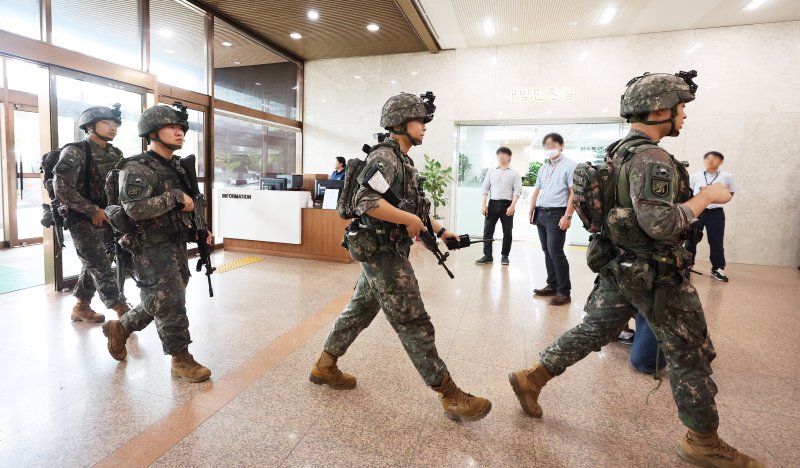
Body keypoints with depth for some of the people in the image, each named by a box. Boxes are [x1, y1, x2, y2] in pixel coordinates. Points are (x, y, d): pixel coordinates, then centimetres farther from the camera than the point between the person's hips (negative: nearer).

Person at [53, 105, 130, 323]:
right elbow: (61, 188, -18)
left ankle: (81, 307, 30)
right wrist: (93, 211, -18)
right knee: (101, 266, -5)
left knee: (93, 264, 15)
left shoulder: (116, 154, 9)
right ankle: (122, 311, -3)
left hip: (108, 218, 7)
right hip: (84, 220, -7)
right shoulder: (75, 153, -11)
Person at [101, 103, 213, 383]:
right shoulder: (137, 168, -13)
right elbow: (135, 209, -28)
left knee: (159, 302, 18)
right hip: (152, 250, -8)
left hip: (177, 247, 8)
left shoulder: (178, 167, 13)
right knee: (170, 303, -3)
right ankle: (181, 360, 10)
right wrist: (176, 196, -23)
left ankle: (119, 328, 41)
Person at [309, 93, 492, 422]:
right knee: (414, 324, -4)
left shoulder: (402, 160, 16)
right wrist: (410, 220, -22)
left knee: (359, 310, 19)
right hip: (384, 252, -10)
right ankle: (451, 397, 8)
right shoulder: (385, 156, -15)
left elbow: (411, 205, 22)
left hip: (382, 252, 10)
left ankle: (324, 366, 35)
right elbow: (366, 202, -29)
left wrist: (439, 229, 16)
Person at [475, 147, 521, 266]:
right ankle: (487, 255, 3)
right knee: (488, 230, -2)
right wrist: (483, 204, -1)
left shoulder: (514, 173, 4)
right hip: (493, 203, 2)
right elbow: (485, 188, 9)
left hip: (507, 204, -2)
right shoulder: (491, 172, 11)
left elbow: (517, 191, -3)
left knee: (507, 231, 4)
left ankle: (504, 256, 16)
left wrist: (512, 206, -14)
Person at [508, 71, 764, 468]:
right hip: (654, 275, -9)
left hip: (620, 267, 9)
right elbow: (659, 223, -28)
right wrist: (706, 197, -15)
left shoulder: (619, 153, 10)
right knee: (690, 354, 9)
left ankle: (530, 378, 20)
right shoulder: (651, 158, -20)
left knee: (591, 332, 16)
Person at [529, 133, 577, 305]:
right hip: (541, 214, 7)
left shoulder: (569, 165, -5)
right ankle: (552, 285, 20)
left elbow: (574, 193, -12)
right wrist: (531, 211, 15)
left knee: (555, 252, -10)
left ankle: (564, 292, -3)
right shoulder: (543, 168, 17)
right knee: (547, 251, 10)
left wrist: (568, 216, -18)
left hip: (556, 214, -7)